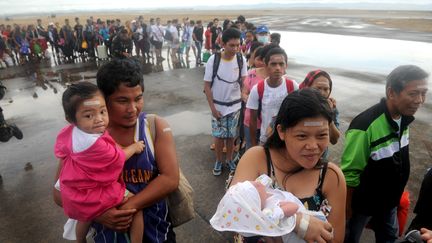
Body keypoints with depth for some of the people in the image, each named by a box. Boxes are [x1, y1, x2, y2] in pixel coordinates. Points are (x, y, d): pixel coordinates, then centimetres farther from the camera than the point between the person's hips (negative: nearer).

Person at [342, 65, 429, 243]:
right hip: (362, 203, -7)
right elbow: (349, 174, -25)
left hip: (389, 200, 7)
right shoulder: (365, 126, -34)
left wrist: (396, 192, 16)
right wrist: (347, 209, -17)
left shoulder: (404, 118, -7)